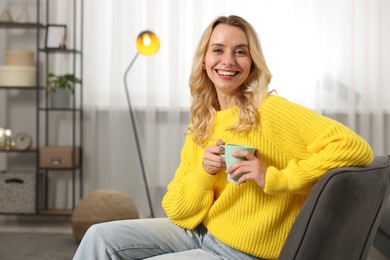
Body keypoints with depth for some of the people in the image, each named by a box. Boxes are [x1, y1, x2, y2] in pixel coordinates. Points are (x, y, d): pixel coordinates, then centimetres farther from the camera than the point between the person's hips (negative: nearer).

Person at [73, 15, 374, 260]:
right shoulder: (201, 127, 4)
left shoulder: (270, 111, -16)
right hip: (201, 233, 6)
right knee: (101, 236, -3)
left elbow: (356, 148, -27)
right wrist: (203, 172, -16)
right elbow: (177, 212, 2)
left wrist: (274, 177, -26)